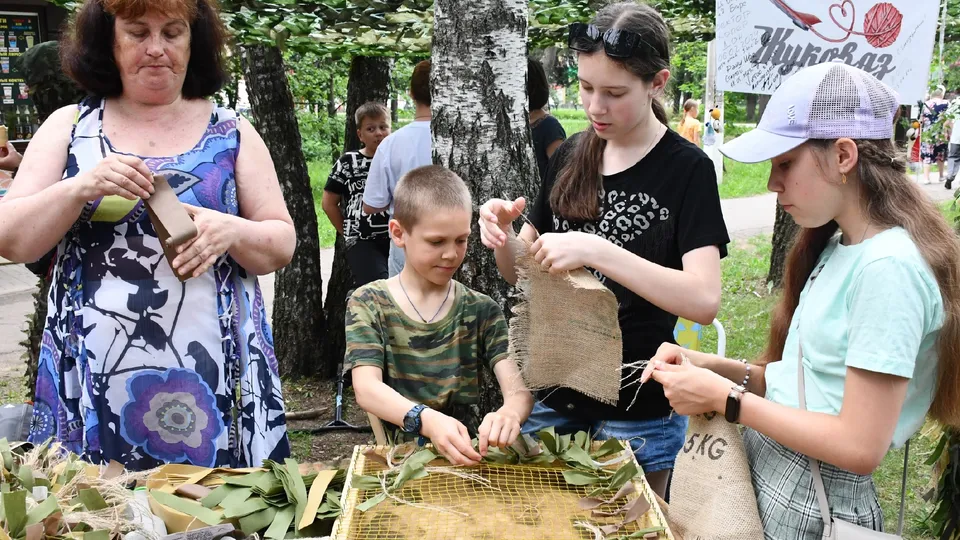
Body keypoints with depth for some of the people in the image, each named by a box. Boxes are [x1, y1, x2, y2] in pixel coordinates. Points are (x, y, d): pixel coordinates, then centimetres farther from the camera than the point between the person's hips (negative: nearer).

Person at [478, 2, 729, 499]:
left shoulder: (687, 169, -12)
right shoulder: (572, 156, 3)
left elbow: (704, 301, -24)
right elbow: (521, 271, 8)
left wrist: (594, 250, -32)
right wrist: (501, 234, -14)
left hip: (637, 407, -4)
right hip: (553, 390, 5)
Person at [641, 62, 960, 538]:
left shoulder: (888, 268, -22)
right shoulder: (837, 246, 6)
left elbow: (860, 446, -23)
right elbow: (807, 381, 8)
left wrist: (725, 398, -18)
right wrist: (710, 367, -4)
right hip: (763, 464, 8)